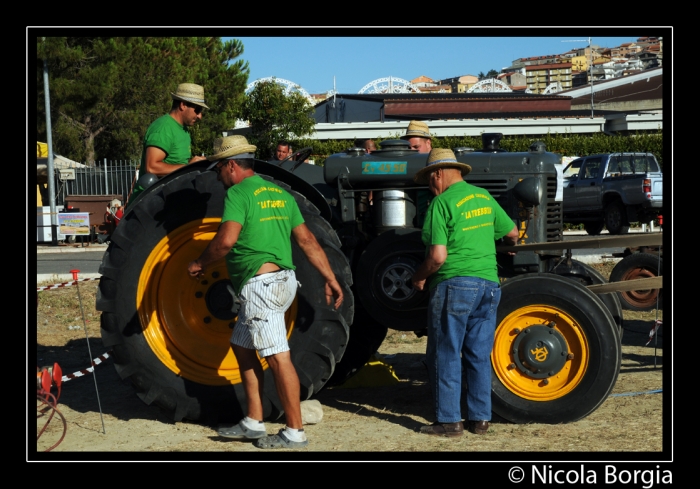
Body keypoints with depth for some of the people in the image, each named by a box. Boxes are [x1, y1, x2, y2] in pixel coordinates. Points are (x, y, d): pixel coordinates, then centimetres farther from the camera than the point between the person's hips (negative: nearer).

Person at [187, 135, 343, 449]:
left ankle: (295, 432, -2)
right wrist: (331, 279, 14)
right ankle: (253, 423, 21)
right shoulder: (279, 193, 17)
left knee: (278, 357, -6)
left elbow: (227, 239, -21)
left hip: (260, 283, -10)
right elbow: (307, 240, 14)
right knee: (241, 346, 18)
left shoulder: (238, 194, -8)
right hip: (283, 279, 10)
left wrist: (200, 263, -4)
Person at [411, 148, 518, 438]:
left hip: (455, 284, -6)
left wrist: (420, 276, 0)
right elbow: (512, 233, 22)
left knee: (446, 355, 3)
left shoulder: (442, 203, -10)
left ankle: (449, 421, 5)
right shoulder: (484, 197, 11)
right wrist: (508, 245, 44)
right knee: (479, 356, 12)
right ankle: (480, 419, 16)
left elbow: (438, 256, -18)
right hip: (489, 284, 6)